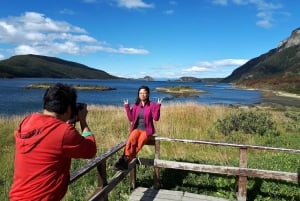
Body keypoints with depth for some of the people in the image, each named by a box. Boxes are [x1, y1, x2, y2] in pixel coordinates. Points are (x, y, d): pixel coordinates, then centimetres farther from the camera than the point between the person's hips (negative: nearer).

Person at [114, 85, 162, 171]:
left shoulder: (152, 105, 0)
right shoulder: (136, 105, 10)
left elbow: (156, 118, -9)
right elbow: (131, 118, 7)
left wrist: (158, 106, -18)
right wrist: (127, 107, 1)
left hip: (147, 130, -2)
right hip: (137, 128, 3)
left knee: (140, 142, -31)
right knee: (131, 140, -31)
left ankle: (125, 159, -26)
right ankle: (126, 159, -30)